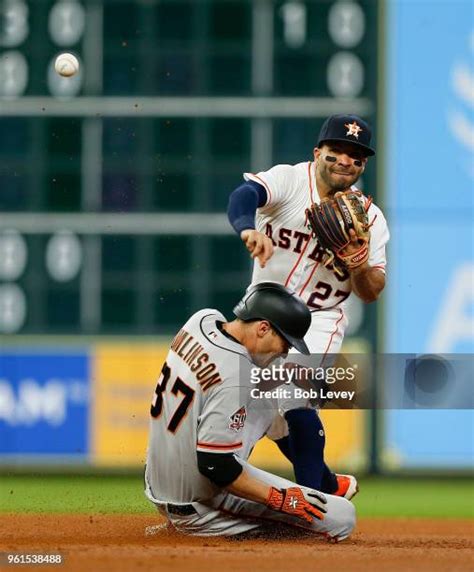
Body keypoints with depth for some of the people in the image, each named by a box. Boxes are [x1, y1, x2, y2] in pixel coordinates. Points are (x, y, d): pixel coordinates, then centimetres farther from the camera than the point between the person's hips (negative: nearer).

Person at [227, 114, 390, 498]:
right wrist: (247, 228, -57)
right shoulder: (289, 181, -12)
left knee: (292, 399, -25)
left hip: (318, 321, -2)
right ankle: (330, 485, 28)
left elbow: (371, 294, -6)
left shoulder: (369, 218, -8)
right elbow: (244, 194, -34)